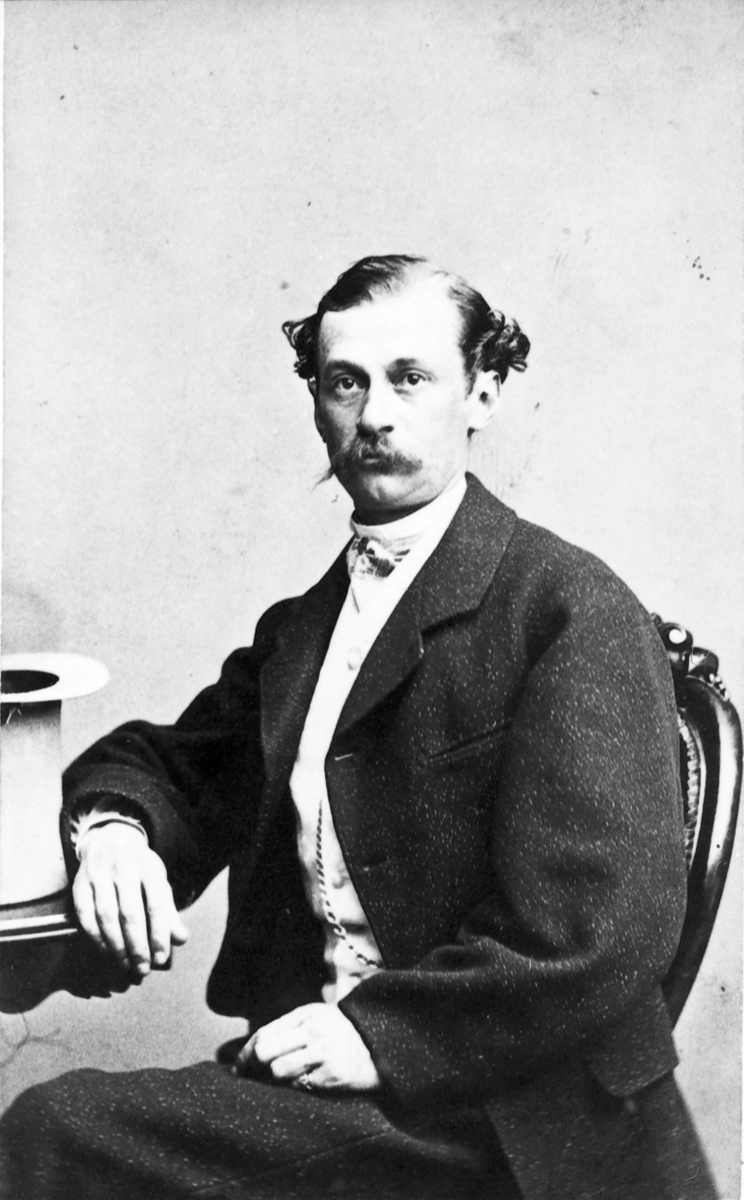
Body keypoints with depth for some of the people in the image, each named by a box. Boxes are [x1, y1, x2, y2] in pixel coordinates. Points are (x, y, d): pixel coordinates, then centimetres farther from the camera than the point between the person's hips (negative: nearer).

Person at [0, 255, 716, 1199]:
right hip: (323, 1081, 6)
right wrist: (111, 822, -1)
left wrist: (387, 1032, -16)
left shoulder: (575, 609, -8)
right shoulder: (297, 630, 14)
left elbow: (606, 927, -15)